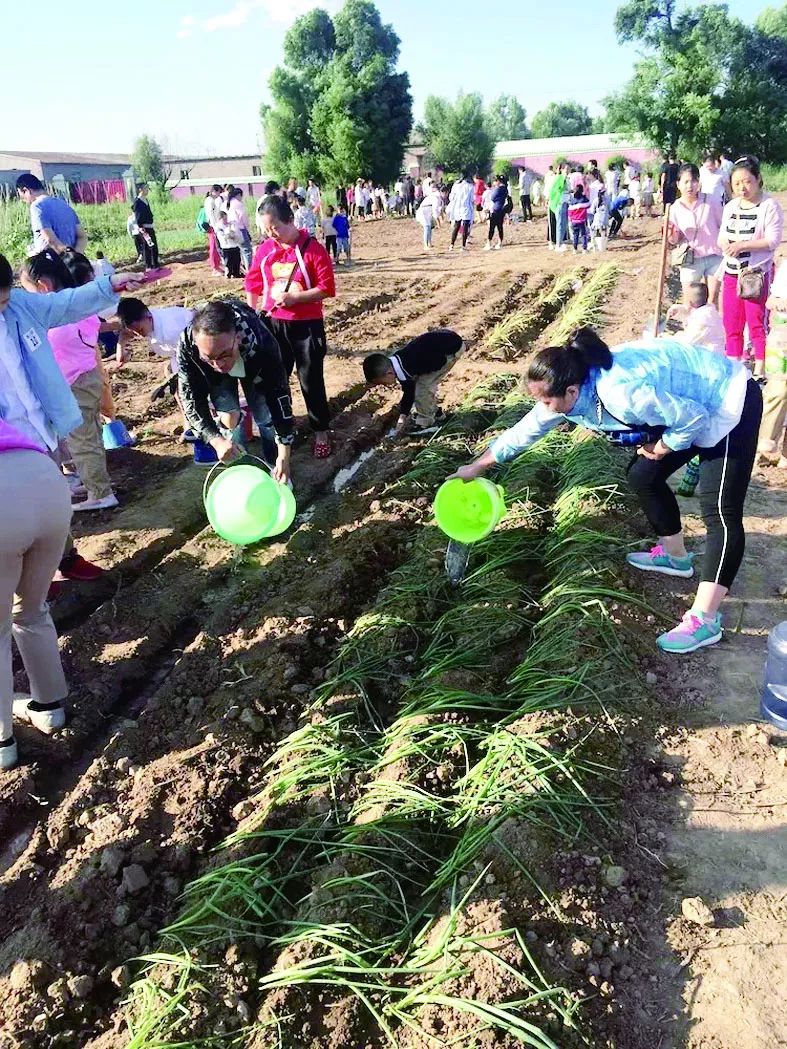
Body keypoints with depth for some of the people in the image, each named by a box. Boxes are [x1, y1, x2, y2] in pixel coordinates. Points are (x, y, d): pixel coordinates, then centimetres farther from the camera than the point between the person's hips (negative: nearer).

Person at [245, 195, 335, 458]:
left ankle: (321, 432, 17)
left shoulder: (313, 249, -12)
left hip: (307, 326, -4)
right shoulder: (265, 250, 3)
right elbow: (253, 283, 13)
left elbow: (326, 288, -15)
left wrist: (295, 297, -24)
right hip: (274, 324, 4)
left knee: (311, 381, 4)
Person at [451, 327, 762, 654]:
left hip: (728, 403, -9)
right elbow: (525, 430, 4)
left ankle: (704, 621, -14)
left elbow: (695, 418, -28)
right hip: (686, 403, 9)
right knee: (642, 478, 15)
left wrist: (662, 448, -10)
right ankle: (675, 556, 33)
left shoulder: (623, 393, -38)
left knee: (720, 511, -13)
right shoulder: (569, 392, -10)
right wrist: (477, 466, 11)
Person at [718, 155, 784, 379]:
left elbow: (773, 240, -14)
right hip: (731, 271, 6)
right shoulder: (730, 206, 8)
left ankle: (760, 370, 6)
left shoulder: (769, 205, -9)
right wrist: (725, 244, -12)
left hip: (757, 273, -6)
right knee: (731, 322, 10)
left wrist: (743, 245, -23)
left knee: (756, 321, -2)